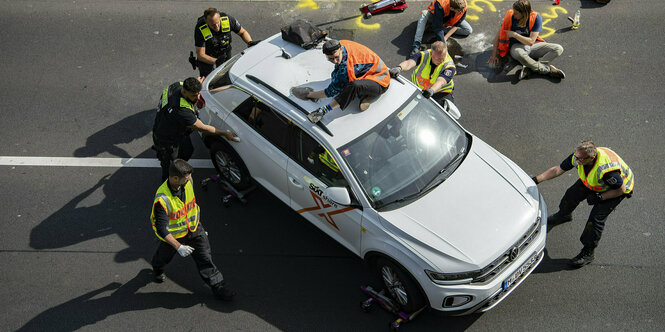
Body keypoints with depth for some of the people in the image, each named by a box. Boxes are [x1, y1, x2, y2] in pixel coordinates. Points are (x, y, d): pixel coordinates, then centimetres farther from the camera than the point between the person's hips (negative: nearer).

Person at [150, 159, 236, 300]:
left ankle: (217, 286, 14)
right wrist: (178, 247, -34)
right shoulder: (162, 199, -37)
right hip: (173, 234, -3)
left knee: (205, 258, 2)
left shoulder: (188, 182, -17)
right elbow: (161, 228, -33)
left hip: (194, 228, 3)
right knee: (164, 255, 25)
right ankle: (157, 268, 60)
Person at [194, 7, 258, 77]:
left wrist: (250, 42, -30)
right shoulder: (200, 29, -33)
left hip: (225, 53, 3)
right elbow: (200, 55, -30)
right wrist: (216, 61, -47)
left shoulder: (228, 19, -27)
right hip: (207, 56, -2)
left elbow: (243, 32, -8)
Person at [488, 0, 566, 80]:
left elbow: (531, 41, -17)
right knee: (518, 53, -42)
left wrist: (514, 34, -20)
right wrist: (494, 54, -6)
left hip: (532, 46, 2)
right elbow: (499, 34, -2)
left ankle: (528, 68, -33)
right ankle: (548, 69, -25)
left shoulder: (536, 18, -13)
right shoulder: (510, 16, -11)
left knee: (558, 49, -20)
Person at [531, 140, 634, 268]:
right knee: (572, 193, 11)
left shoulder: (606, 169, -45)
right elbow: (558, 170, -11)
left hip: (619, 188, -7)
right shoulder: (577, 157, -26)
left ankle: (588, 253, -3)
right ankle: (563, 215, 47)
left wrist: (599, 197, -26)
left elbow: (621, 189, -29)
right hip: (594, 182, 7)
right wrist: (536, 179, -13)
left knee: (597, 217, -16)